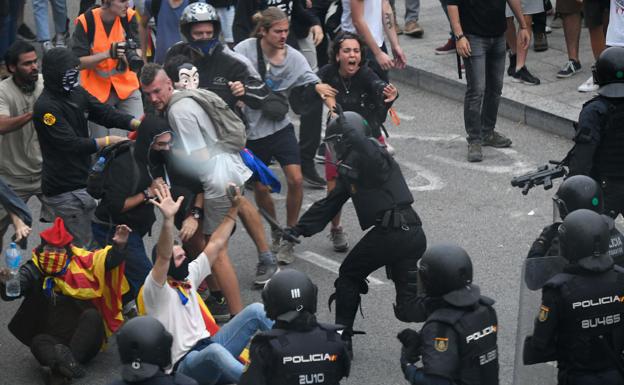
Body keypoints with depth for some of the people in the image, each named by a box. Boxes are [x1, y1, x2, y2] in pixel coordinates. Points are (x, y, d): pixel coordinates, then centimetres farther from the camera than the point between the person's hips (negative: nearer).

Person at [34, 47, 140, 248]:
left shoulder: (77, 94, 7)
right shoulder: (45, 107, -18)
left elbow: (106, 113, 4)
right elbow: (70, 144, -22)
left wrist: (137, 124, -12)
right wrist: (107, 141, -23)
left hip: (82, 182, 8)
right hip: (64, 191, -8)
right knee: (79, 248, -4)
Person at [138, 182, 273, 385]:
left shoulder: (189, 275, 14)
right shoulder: (155, 291, -9)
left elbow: (216, 245, 19)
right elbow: (163, 257, -28)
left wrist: (233, 208, 15)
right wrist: (168, 219, -44)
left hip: (209, 345, 9)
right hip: (185, 364, -8)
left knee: (255, 310, -4)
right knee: (215, 351, -43)